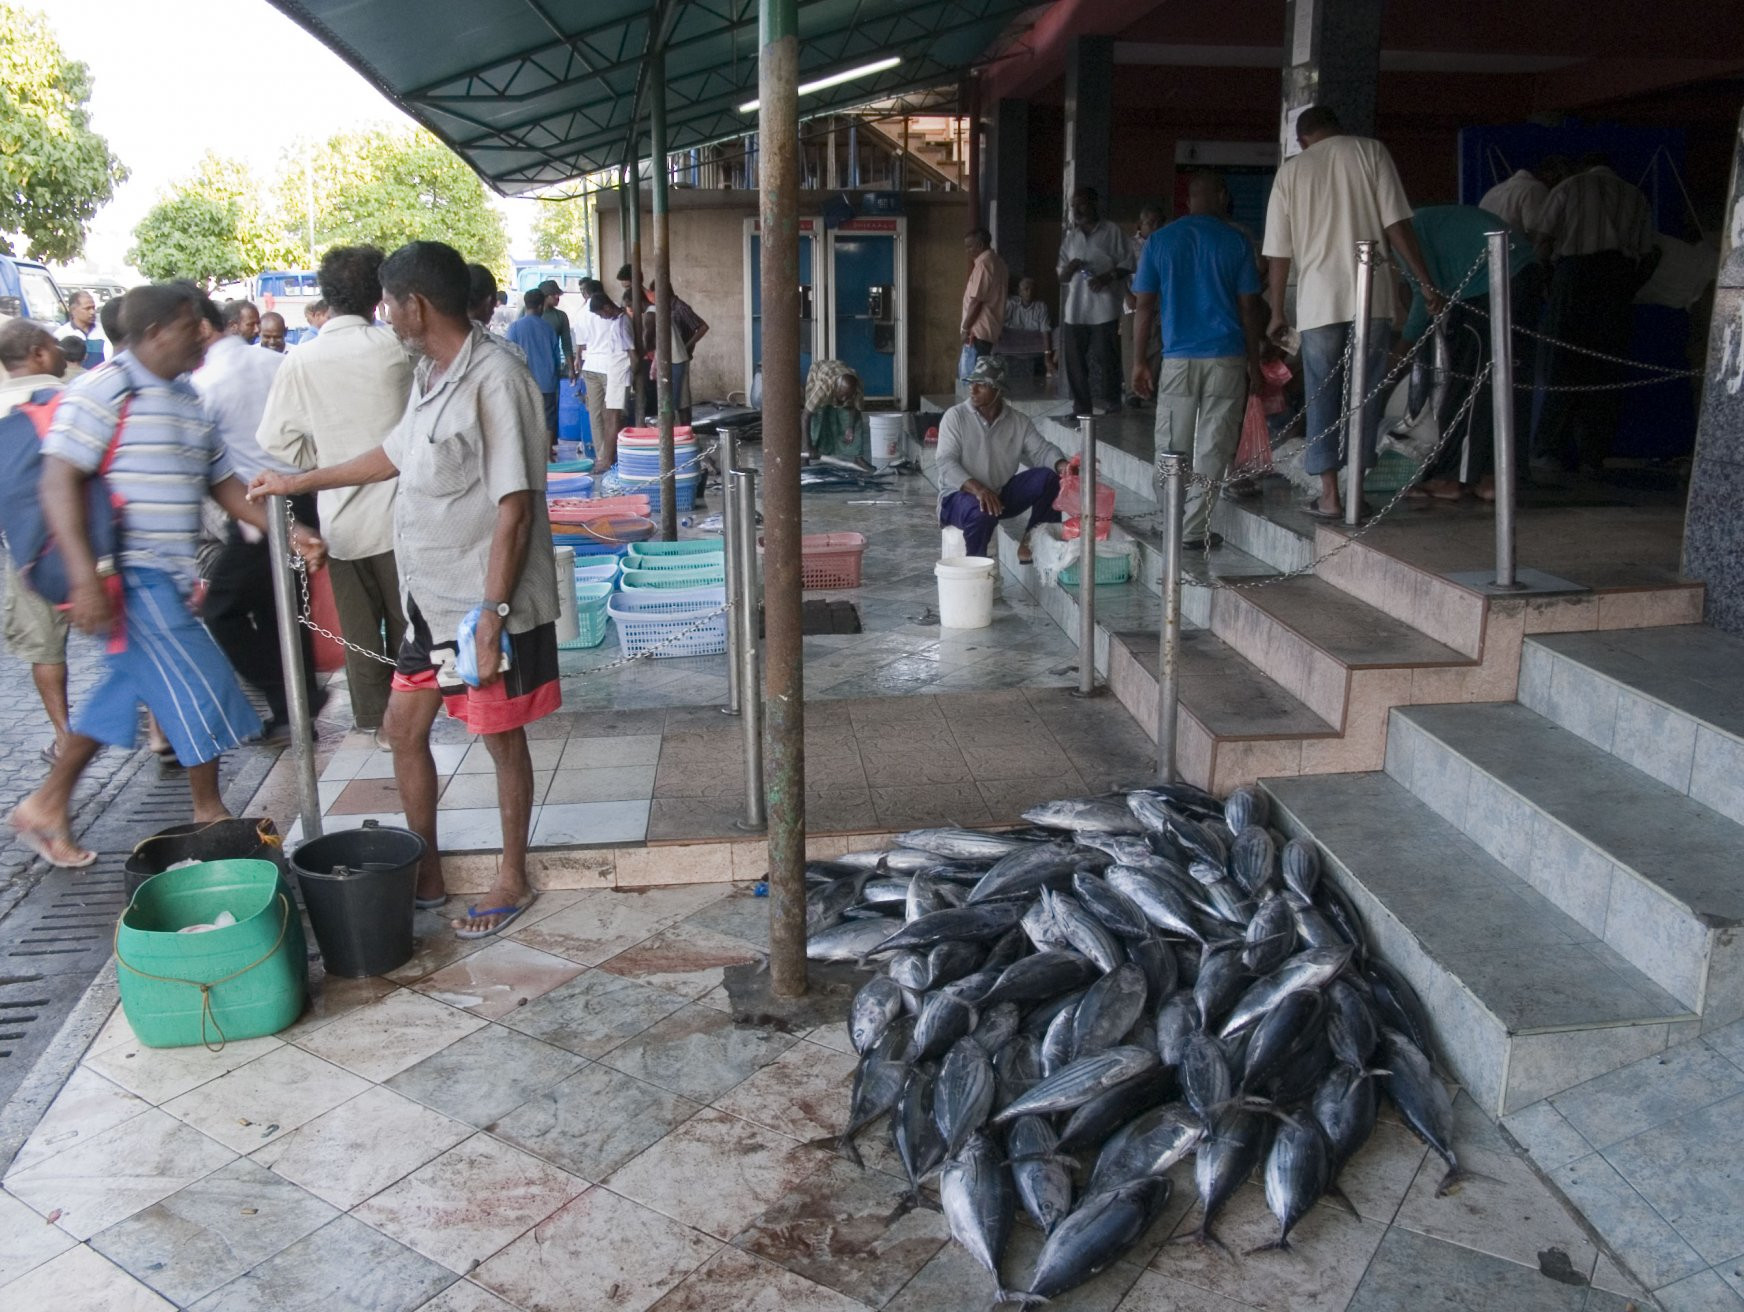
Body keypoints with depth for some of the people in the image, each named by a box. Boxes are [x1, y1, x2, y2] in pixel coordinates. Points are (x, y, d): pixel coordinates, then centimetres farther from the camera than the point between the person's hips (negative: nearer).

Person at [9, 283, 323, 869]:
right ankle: (210, 813, 10)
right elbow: (60, 482, -18)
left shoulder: (187, 401, 14)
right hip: (131, 574, -9)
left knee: (124, 688, 15)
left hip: (168, 577, 9)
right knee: (202, 686, -5)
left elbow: (220, 481, 17)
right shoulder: (103, 391, -12)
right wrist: (85, 577, -25)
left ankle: (47, 806, 28)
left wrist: (285, 530, 5)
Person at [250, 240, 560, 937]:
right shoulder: (430, 373, 9)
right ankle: (426, 871, 32)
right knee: (404, 728, 15)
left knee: (502, 738, 7)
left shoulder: (494, 378, -20)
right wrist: (300, 481, 37)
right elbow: (397, 454, 26)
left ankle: (512, 878, 27)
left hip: (487, 602, -9)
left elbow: (514, 508, -23)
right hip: (431, 595, 9)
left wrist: (491, 617, -24)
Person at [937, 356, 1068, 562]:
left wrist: (1061, 464, -30)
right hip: (960, 494, -4)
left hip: (1002, 493, 4)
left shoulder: (1019, 421, 4)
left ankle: (1031, 544, -8)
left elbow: (1041, 449, -5)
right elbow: (947, 463, -16)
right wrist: (977, 488, -33)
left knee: (1048, 477, -16)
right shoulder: (955, 417, -8)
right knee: (982, 514, -38)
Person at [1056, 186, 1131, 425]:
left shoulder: (1112, 232, 1)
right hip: (1075, 309, 5)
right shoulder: (1070, 236, 15)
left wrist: (1107, 277, -16)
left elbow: (1127, 264, 0)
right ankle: (1081, 408, 9)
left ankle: (1112, 405, 14)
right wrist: (1069, 268, -7)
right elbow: (1062, 277, 16)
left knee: (1106, 358, -3)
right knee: (1075, 361, 1)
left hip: (1104, 308, -4)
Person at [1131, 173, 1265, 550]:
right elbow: (1249, 308, 2)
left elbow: (1145, 306, 2)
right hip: (1227, 359, 0)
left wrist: (1139, 360, 8)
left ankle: (1176, 525, 13)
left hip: (1178, 359, 1)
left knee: (1174, 449, 9)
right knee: (1213, 449, 4)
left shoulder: (1159, 240, 4)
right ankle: (1193, 530, 4)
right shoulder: (1235, 242, 1)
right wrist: (1254, 363, 9)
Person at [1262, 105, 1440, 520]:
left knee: (1323, 399, 6)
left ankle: (1330, 495, 5)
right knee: (1366, 396, 6)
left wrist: (1277, 312, 17)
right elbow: (1396, 224, -2)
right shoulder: (1369, 150, 6)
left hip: (1318, 301, 0)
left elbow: (1278, 252, 8)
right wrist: (1425, 281, 1)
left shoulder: (1291, 170, 9)